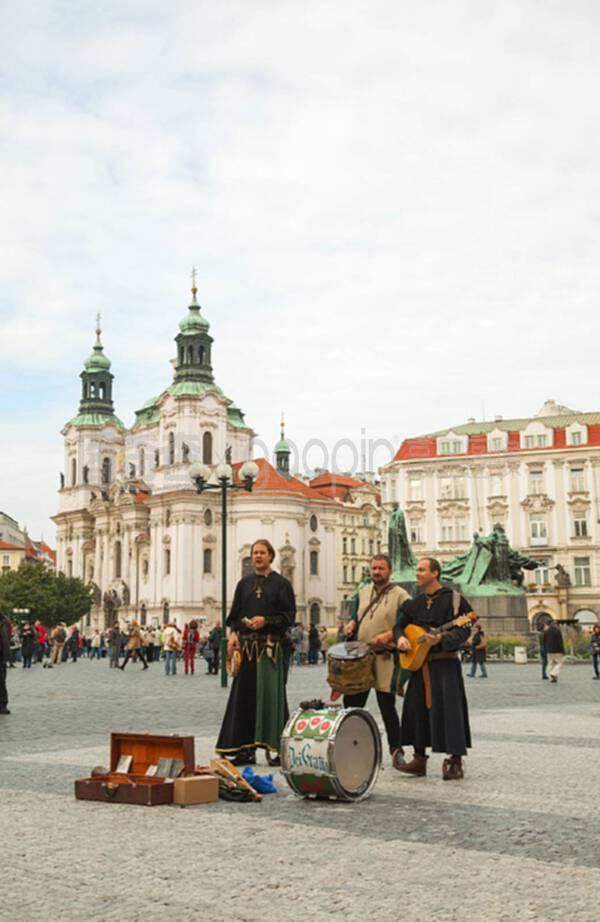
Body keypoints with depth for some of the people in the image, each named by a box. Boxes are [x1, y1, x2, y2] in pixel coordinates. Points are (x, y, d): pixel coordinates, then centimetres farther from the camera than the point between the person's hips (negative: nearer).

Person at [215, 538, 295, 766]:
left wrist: (265, 621, -14)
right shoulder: (244, 583, 15)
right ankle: (245, 749, 6)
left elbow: (289, 616, -2)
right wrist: (233, 633, -3)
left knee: (271, 695, -5)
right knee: (245, 696, 2)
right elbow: (235, 614, 14)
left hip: (271, 647, -3)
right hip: (247, 646, 4)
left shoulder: (281, 583, 3)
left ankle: (274, 747, 0)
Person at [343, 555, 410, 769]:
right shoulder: (364, 592, 14)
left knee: (387, 705, -3)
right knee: (351, 701, 8)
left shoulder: (400, 595, -5)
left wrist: (391, 634, -19)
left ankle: (396, 750, 8)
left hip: (384, 657, -6)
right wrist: (352, 623, 6)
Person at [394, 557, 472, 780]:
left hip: (445, 663, -6)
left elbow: (463, 630, -11)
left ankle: (456, 762, -2)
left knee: (448, 709, -9)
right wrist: (400, 638, -6)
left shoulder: (453, 599, -5)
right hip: (419, 663, 6)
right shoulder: (414, 603, 14)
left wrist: (441, 639, -27)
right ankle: (420, 759, 17)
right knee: (416, 709, 7)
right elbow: (399, 625, 16)